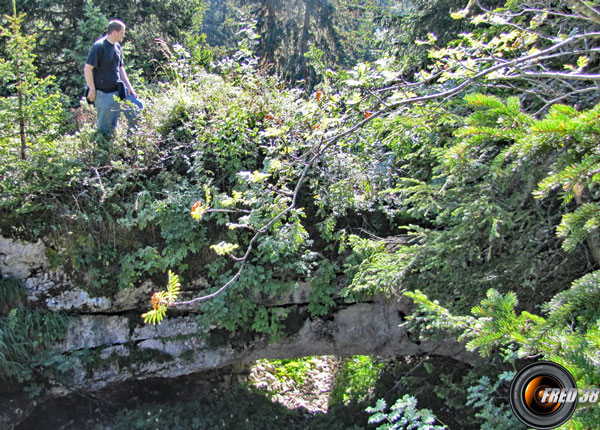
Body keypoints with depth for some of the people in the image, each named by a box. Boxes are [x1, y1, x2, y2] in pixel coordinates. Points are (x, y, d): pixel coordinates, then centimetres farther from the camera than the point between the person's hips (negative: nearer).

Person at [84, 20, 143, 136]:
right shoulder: (99, 47, -15)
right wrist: (92, 90, -16)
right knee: (106, 127, 2)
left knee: (138, 108, 0)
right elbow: (87, 68, -16)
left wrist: (129, 87, 10)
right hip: (104, 93, -7)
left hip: (119, 90, 7)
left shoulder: (117, 46, 10)